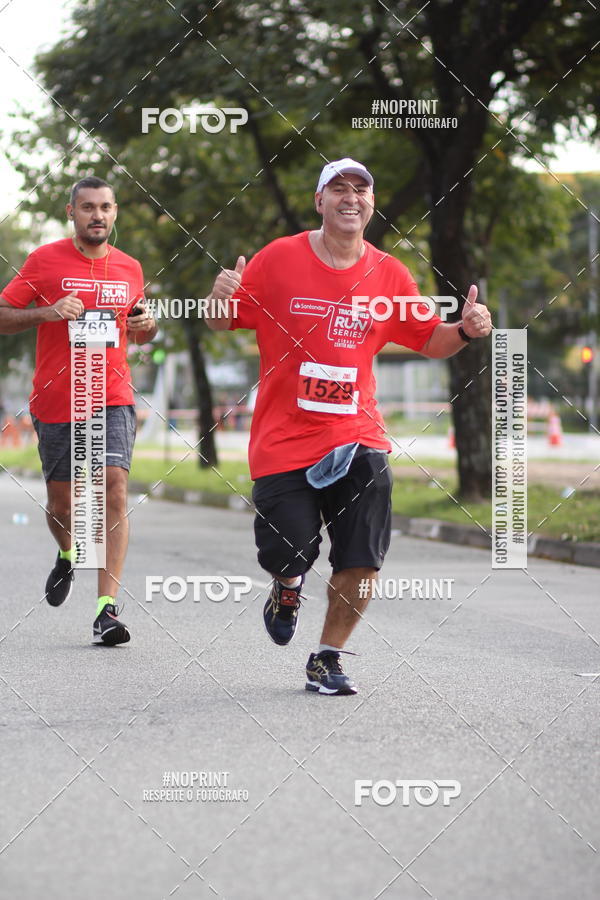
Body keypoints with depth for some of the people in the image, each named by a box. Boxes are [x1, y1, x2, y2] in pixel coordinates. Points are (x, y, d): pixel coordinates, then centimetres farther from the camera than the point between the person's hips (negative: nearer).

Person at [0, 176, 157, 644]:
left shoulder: (130, 268, 9)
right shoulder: (45, 260, -1)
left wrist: (147, 325, 0)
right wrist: (47, 312, -17)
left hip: (112, 398, 1)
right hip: (56, 401, -1)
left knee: (115, 486, -17)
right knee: (61, 500, 9)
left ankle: (108, 607, -17)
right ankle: (68, 554, 46)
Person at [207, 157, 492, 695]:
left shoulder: (389, 275, 5)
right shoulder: (279, 259, -3)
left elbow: (429, 340, 15)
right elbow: (222, 323, 3)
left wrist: (464, 331, -6)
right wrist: (221, 299, -20)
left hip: (356, 437, 2)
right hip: (283, 440, -2)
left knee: (361, 564, -9)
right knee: (288, 559, -3)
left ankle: (328, 659, 13)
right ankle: (289, 589, 36)